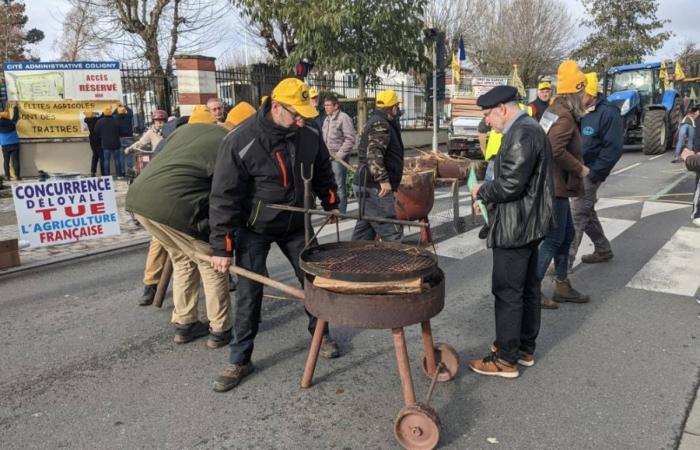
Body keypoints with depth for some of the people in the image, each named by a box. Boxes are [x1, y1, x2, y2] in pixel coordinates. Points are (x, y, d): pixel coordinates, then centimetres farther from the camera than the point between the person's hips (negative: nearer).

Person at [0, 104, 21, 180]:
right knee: (15, 160, -1)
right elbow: (16, 115, 13)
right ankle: (17, 176, -3)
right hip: (14, 144, 0)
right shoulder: (12, 122, -2)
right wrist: (15, 107, 28)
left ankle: (7, 176, 4)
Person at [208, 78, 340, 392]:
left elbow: (322, 173, 10)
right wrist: (222, 247, -20)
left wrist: (331, 204, 16)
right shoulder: (241, 142, -25)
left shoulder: (309, 135, -11)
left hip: (295, 224, 4)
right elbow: (224, 196, -21)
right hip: (254, 229, -4)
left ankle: (320, 332, 34)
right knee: (249, 292, -4)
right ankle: (240, 360, 11)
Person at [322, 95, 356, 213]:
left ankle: (341, 211, 4)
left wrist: (340, 154, -16)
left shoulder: (344, 118, -10)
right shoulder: (327, 119, 16)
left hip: (338, 158, -8)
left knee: (339, 185, -4)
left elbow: (350, 139, -15)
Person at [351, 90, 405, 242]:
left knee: (364, 229, 15)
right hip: (375, 188, -11)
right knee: (392, 233, -10)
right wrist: (383, 179, -29)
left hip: (366, 185, 11)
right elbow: (374, 154, -26)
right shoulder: (380, 125, -12)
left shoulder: (375, 122, 20)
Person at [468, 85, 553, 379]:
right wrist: (488, 194, 12)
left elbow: (510, 185, -24)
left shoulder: (521, 134, -20)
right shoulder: (529, 129, 13)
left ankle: (506, 359, 9)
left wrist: (482, 191, -8)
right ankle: (525, 348, 30)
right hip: (528, 224, 11)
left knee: (507, 292, -2)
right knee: (527, 288, 17)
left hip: (515, 228, -11)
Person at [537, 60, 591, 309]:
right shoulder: (565, 117, -18)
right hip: (554, 186, -10)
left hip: (552, 183, 10)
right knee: (554, 239, -2)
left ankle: (562, 286, 27)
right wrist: (580, 169, -18)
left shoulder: (554, 110, 11)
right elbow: (556, 151, -31)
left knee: (567, 234, 17)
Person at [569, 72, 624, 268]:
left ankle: (565, 260, -2)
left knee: (576, 215, -7)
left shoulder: (608, 113, -13)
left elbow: (613, 149, -17)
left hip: (588, 173, -8)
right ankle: (603, 249, 32)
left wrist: (593, 173, -18)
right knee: (586, 212, 16)